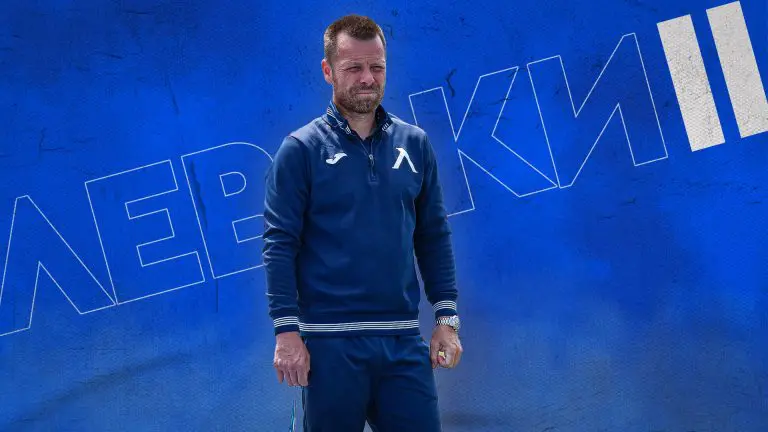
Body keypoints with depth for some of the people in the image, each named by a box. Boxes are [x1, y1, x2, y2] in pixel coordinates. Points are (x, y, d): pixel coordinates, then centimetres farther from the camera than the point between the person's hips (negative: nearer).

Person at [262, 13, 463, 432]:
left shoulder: (414, 143, 9)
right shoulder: (300, 149, -2)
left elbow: (433, 237, 12)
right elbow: (279, 244, -5)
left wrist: (447, 318, 6)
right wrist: (286, 332, -12)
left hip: (404, 339, 3)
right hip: (330, 342, -3)